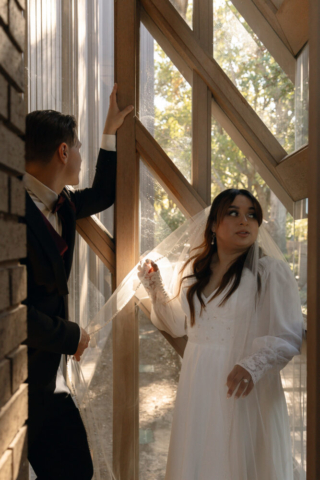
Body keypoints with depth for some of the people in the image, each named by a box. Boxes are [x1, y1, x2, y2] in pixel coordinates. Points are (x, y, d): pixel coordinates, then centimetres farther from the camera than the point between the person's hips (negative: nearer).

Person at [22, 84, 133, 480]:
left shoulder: (61, 203, 7)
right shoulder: (22, 210, -21)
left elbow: (102, 195, 28)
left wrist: (110, 132, 27)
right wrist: (71, 336, -13)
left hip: (48, 377, 8)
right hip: (30, 377, -8)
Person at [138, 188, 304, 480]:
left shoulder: (271, 271, -8)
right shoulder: (195, 272, 9)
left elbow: (291, 335, -11)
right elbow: (181, 325, 17)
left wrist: (253, 364, -26)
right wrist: (156, 289, 5)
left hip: (245, 392, -4)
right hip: (199, 389, 5)